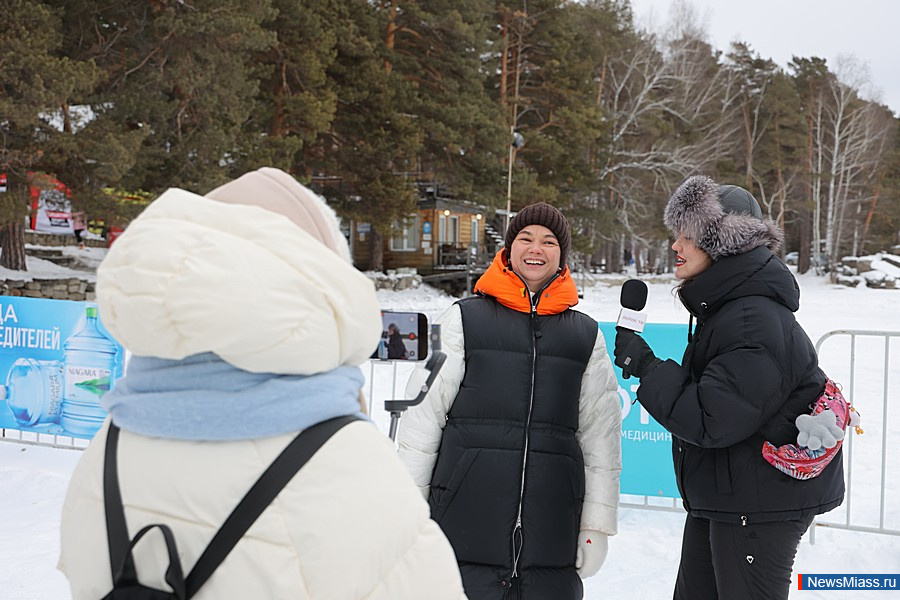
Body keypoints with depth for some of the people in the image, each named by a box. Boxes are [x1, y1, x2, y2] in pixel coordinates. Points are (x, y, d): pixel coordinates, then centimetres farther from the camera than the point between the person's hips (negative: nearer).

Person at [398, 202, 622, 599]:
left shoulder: (586, 336, 9)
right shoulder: (465, 319, 3)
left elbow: (601, 436, 10)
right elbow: (422, 414, 3)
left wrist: (597, 524, 7)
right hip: (466, 520, -2)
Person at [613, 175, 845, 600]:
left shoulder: (755, 322, -24)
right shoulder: (723, 306, 9)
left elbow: (709, 422, -27)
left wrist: (645, 366, -22)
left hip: (759, 506, -10)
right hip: (720, 496, 10)